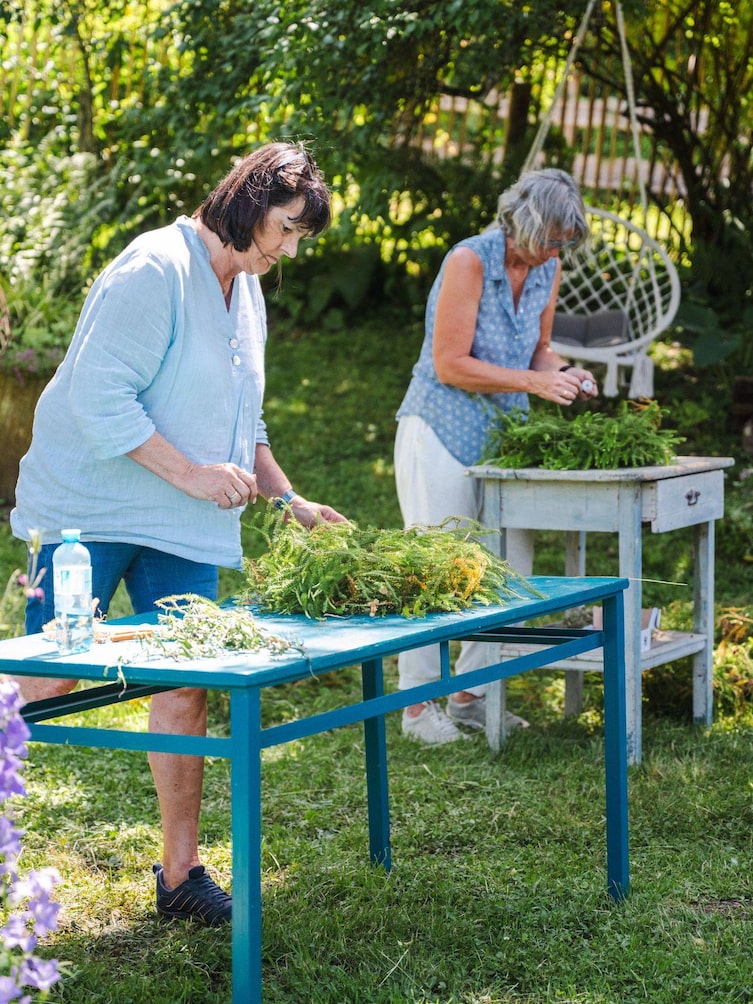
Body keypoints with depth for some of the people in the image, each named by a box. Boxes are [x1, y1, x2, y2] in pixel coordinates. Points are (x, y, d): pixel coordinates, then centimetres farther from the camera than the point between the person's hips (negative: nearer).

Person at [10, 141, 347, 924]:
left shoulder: (245, 290, 14)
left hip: (184, 530, 8)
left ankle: (180, 873, 9)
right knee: (47, 678, -8)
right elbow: (100, 398, -21)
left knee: (185, 685, 2)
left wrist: (287, 498, 17)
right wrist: (192, 474, -20)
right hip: (92, 510, -8)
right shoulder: (156, 271, -15)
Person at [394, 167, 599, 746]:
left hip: (501, 434, 7)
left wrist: (565, 374, -6)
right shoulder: (469, 262, -19)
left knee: (511, 568, 5)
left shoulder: (548, 268, 3)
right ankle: (418, 704, 5)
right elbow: (451, 365, -21)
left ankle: (469, 696, 17)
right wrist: (532, 382, -25)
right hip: (441, 431, -7)